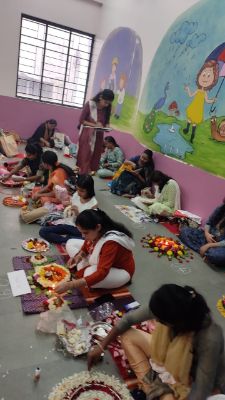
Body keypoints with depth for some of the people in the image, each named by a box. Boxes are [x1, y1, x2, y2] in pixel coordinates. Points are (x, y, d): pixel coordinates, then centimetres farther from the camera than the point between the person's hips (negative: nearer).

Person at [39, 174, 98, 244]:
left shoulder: (93, 203, -14)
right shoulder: (76, 195, -1)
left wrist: (78, 213, -23)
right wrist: (68, 209, -11)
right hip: (70, 224, 5)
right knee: (42, 231, -10)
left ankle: (63, 238, -18)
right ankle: (68, 240, -17)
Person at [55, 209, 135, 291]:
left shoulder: (110, 242, -39)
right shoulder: (95, 232, -18)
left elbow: (101, 273, -42)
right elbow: (86, 245, 5)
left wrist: (69, 285, -44)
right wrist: (79, 256, -17)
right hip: (101, 260, 8)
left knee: (89, 274, -40)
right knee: (70, 243, 3)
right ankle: (84, 271, -8)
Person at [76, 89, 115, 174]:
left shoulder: (107, 109, -1)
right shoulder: (90, 104, -12)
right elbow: (81, 120, -10)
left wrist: (106, 127, -12)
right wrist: (94, 125, -20)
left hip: (98, 136, 4)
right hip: (87, 134, -4)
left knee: (95, 157, 6)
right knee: (84, 156, -3)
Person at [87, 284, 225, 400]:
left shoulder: (209, 340, -39)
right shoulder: (170, 308, -24)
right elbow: (128, 319, -11)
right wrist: (101, 347, -6)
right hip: (168, 355, 5)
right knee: (127, 334, -4)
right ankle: (149, 387, -6)